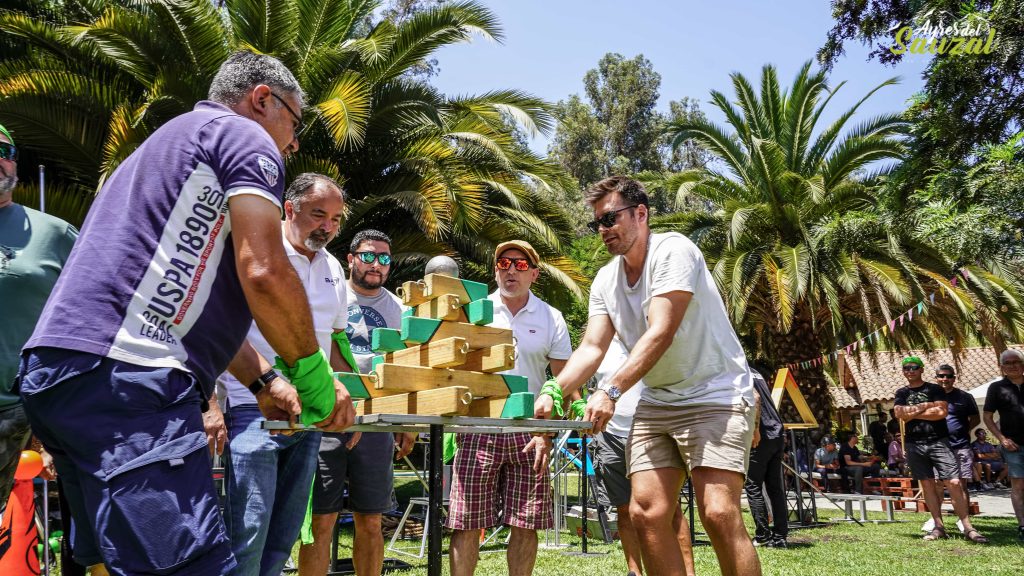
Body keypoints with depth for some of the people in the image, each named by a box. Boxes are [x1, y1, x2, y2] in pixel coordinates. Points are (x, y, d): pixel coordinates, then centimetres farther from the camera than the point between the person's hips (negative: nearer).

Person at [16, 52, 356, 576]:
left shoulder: (170, 140, 31)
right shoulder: (244, 135, 2)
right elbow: (263, 273, -14)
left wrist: (262, 383, 27)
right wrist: (315, 378, -1)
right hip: (124, 375, -11)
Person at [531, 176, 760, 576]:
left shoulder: (673, 250, -15)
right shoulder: (605, 280, 6)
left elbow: (660, 334, -26)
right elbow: (592, 348, -2)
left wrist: (611, 391, -35)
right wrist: (552, 393, -19)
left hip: (716, 396, -6)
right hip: (656, 402, 7)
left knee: (719, 514, -18)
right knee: (646, 513, -3)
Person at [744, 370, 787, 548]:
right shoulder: (754, 373, 20)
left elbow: (755, 398, -21)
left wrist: (754, 429, -21)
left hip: (761, 437, -8)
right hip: (776, 434, 8)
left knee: (753, 486, 1)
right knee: (775, 488, 8)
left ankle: (763, 536, 3)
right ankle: (780, 537, 9)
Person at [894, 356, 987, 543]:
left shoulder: (935, 389, 4)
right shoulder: (902, 393, 12)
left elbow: (941, 412, -11)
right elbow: (899, 413, -6)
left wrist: (912, 412, -5)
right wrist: (927, 405, -8)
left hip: (938, 442, -3)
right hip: (914, 445, 3)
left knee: (953, 483, -9)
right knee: (927, 484, 5)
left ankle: (967, 527, -5)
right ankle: (938, 526, 9)